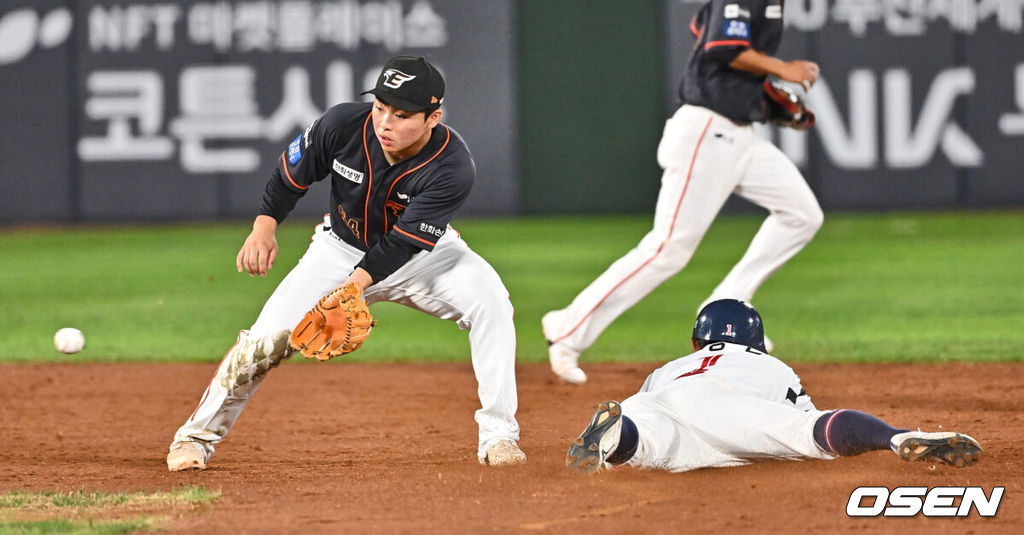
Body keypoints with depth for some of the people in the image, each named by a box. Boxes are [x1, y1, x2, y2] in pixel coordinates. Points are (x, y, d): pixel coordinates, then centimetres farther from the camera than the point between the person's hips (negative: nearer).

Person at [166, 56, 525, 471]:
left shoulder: (452, 168, -33)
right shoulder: (343, 125, -26)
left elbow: (403, 242, -34)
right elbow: (292, 171, -7)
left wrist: (358, 283, -48)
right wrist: (265, 225, -21)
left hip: (420, 252, -1)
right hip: (342, 247, 1)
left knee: (489, 302, -27)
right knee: (268, 338, -10)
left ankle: (497, 435, -20)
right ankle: (198, 435, 10)